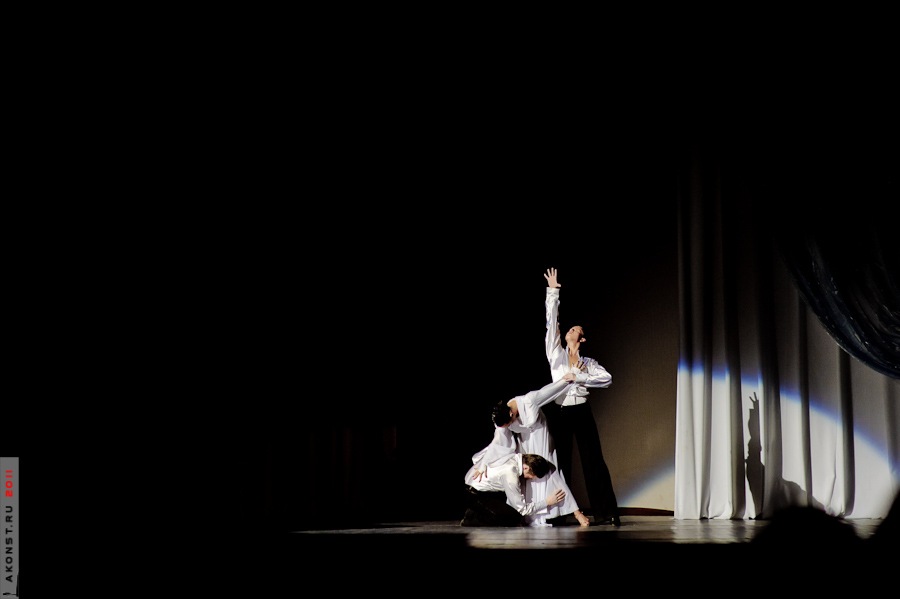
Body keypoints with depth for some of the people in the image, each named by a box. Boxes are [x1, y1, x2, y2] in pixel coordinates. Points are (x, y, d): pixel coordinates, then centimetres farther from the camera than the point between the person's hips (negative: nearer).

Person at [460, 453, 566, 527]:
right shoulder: (510, 474, -32)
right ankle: (471, 521, -8)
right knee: (514, 519, -17)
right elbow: (522, 508, -21)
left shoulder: (518, 457, -10)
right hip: (474, 493, -9)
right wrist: (547, 501, -15)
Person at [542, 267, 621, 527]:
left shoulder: (588, 362, 10)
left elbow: (607, 379, -5)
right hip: (559, 412, 1)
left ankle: (606, 512, -4)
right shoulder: (556, 354, 9)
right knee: (561, 464, 4)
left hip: (582, 413, 0)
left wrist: (580, 377, -12)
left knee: (593, 462, -3)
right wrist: (552, 293, -1)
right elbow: (551, 322, 2)